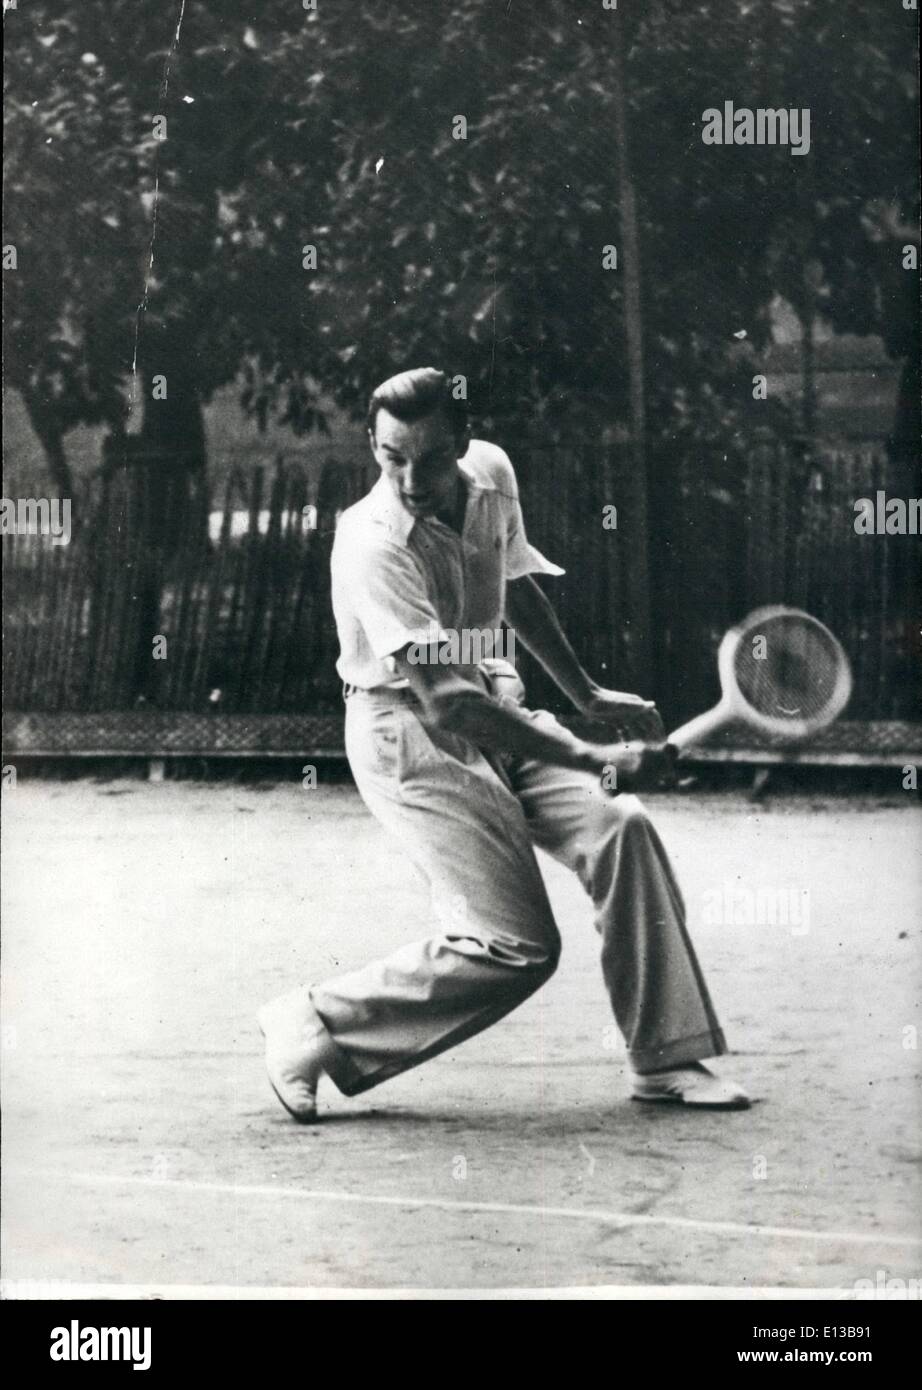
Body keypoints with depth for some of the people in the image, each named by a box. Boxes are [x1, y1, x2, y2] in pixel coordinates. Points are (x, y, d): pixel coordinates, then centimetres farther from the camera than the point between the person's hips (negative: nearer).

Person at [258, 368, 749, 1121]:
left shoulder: (492, 472, -3)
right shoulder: (374, 543, -26)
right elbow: (446, 702, -32)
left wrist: (586, 693, 26)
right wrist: (591, 761, -36)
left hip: (494, 706, 7)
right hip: (409, 735, -7)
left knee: (621, 826, -11)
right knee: (516, 948, -14)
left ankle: (666, 1059, -3)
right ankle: (311, 1027, -1)